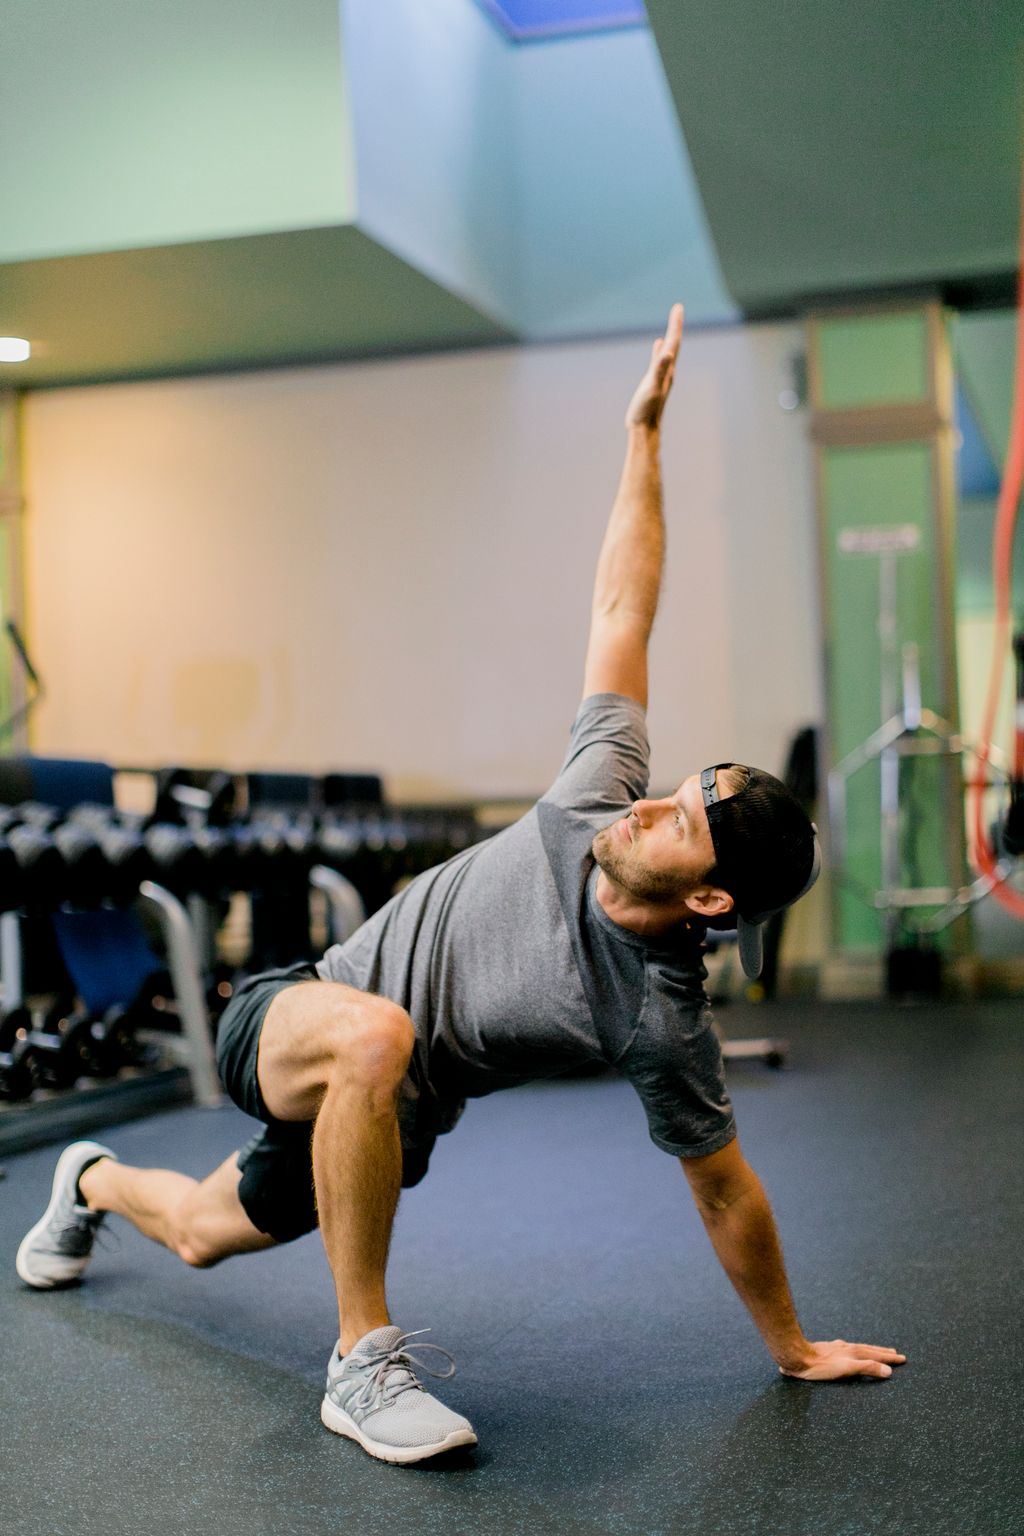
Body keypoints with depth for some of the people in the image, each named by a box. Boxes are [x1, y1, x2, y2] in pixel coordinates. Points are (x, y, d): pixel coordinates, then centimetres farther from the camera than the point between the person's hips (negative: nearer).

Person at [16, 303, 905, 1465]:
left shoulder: (660, 1018, -25)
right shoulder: (598, 798, -19)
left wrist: (793, 1348, -6)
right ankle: (363, 1358, -20)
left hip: (380, 1112, 0)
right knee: (374, 1033, -38)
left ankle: (96, 1182, 61)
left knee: (203, 1233, 21)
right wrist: (644, 433, -12)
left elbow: (724, 1191, -12)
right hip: (289, 1022, 0)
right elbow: (623, 609, -14)